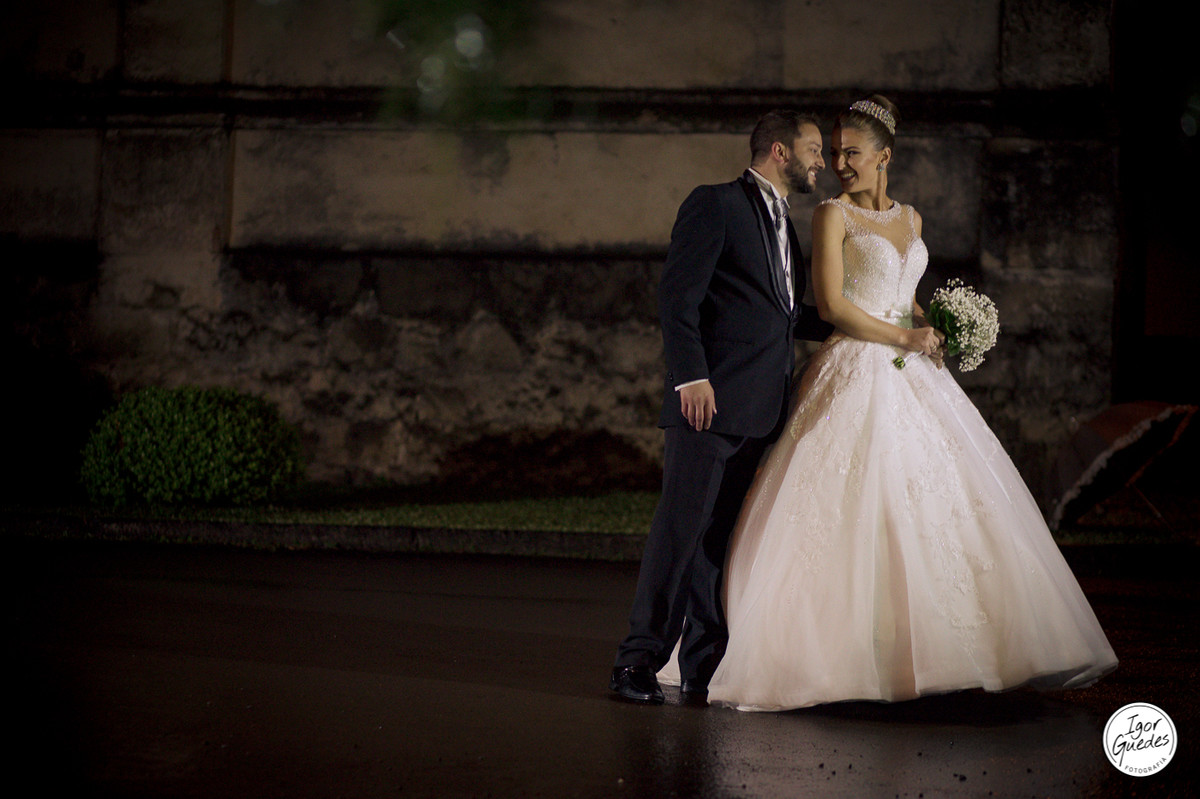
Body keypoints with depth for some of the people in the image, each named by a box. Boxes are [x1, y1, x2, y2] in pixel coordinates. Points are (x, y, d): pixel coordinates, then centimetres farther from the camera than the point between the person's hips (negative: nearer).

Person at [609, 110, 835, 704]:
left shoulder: (783, 224, 23)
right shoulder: (715, 205, -4)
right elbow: (677, 297, -11)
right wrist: (691, 376, -18)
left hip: (762, 410, 8)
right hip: (711, 403, -8)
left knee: (728, 536, 8)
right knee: (681, 527, -9)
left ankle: (705, 665, 12)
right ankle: (639, 661, -3)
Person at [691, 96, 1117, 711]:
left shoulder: (910, 219, 16)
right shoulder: (833, 215, -3)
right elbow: (832, 304, -12)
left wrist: (937, 330, 6)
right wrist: (904, 336, -10)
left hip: (913, 381, 7)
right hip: (857, 377, -7)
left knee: (936, 508, 4)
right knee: (850, 516, -12)